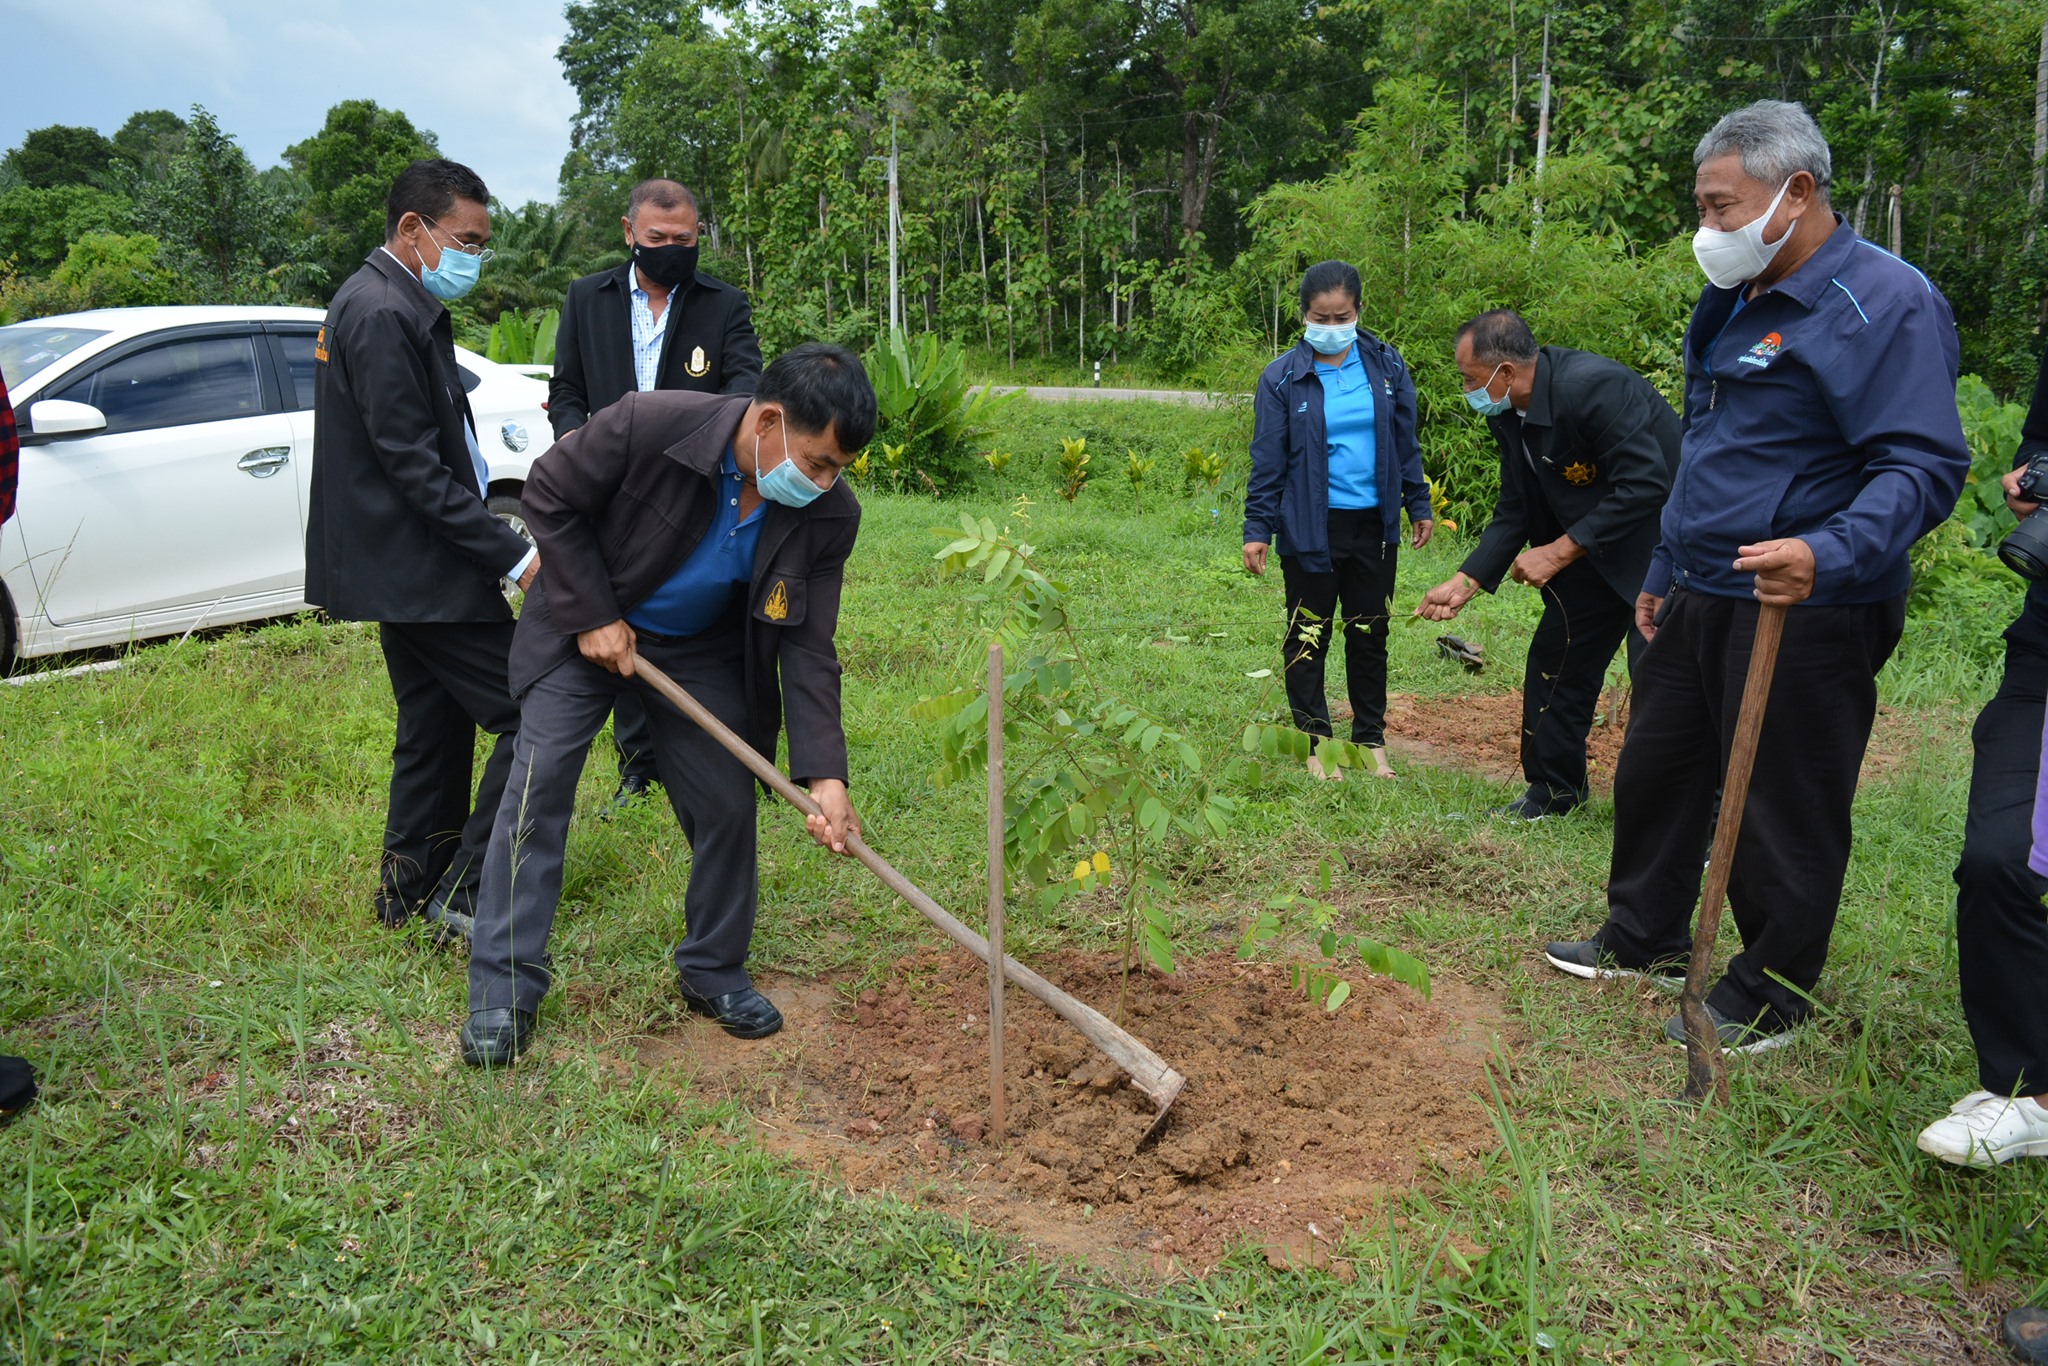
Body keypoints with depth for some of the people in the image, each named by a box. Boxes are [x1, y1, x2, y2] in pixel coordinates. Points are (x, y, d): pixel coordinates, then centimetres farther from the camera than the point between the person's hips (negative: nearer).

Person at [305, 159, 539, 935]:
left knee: (436, 729, 18)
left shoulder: (393, 304, 15)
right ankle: (463, 893, -3)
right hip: (419, 569, -11)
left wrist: (497, 546, 18)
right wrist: (512, 556, -22)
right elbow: (412, 464, -22)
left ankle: (410, 892, 28)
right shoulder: (383, 314, -18)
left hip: (400, 568, 11)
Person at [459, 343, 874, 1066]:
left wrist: (825, 773, -27)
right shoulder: (648, 424, -33)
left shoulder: (828, 515, -22)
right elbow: (550, 497, -16)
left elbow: (807, 648, -17)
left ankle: (714, 972, 22)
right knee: (537, 787, -6)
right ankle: (503, 991, 5)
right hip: (587, 626, -2)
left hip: (703, 651, 3)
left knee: (728, 806, 1)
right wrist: (593, 617, -18)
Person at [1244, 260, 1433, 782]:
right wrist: (1258, 529, -5)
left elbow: (1405, 442, 11)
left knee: (1370, 634, 12)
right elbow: (1267, 461, -3)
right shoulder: (1283, 378, -5)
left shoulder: (1386, 366, 2)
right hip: (1310, 528, -2)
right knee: (1308, 636, 5)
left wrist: (1418, 505, 11)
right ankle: (1316, 743, 18)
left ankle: (1371, 738, 26)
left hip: (1374, 524, 3)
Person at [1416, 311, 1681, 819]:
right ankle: (1555, 788, 27)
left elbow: (1644, 486, -29)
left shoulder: (1592, 386, -28)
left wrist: (1559, 551, -25)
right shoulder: (1508, 414, -1)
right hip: (1593, 545, 9)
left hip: (1659, 540, -9)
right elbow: (1516, 509, 6)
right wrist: (1465, 581, -3)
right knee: (1555, 657, 12)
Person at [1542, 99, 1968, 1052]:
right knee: (1654, 770, 18)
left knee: (1785, 811, 3)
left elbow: (1923, 466, -22)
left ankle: (1767, 1000, 20)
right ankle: (1644, 939, 37)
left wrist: (1828, 554, -38)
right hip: (1701, 601, 9)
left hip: (1805, 616, -9)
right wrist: (1665, 572, 24)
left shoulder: (1883, 302, -14)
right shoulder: (1736, 304, 14)